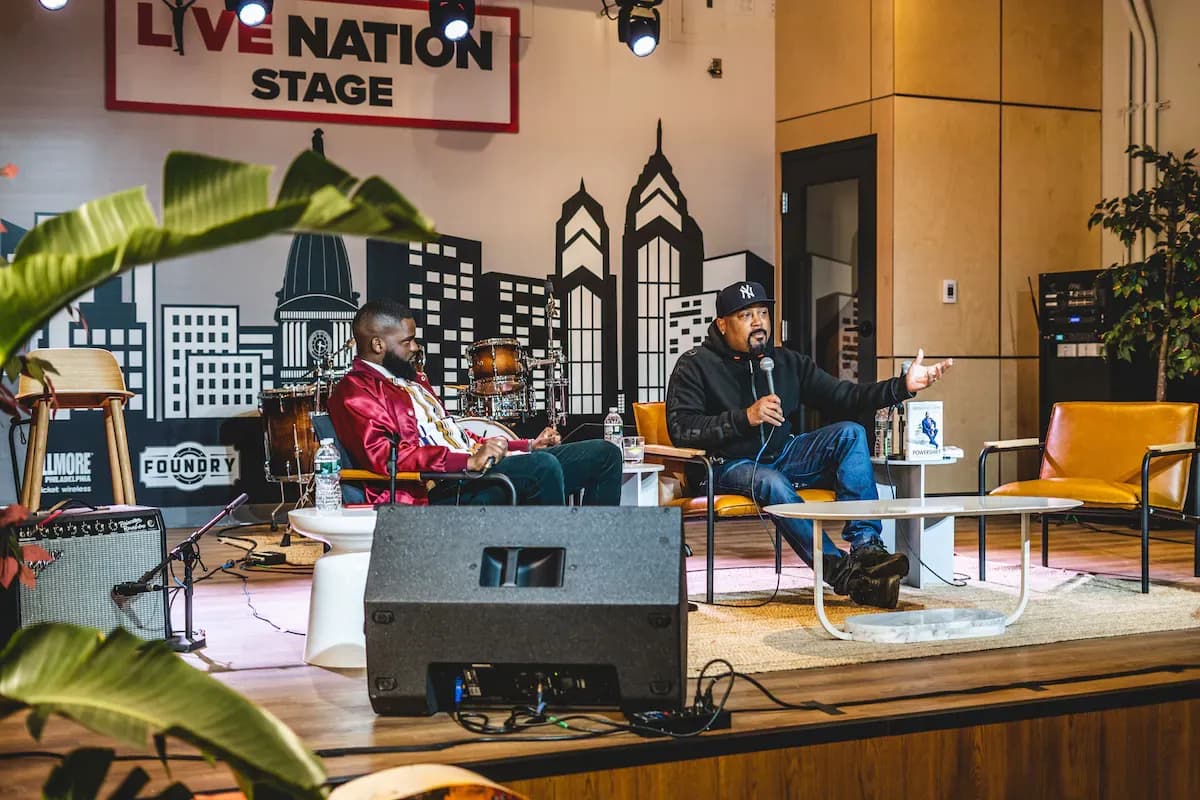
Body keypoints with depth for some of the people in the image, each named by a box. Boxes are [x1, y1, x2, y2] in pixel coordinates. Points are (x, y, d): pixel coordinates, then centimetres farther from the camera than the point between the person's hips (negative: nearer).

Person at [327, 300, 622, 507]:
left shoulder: (414, 380, 29)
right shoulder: (354, 393, -3)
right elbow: (385, 456, -20)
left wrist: (527, 446, 21)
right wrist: (469, 461, -26)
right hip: (438, 492, -10)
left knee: (605, 453, 2)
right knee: (543, 466, -35)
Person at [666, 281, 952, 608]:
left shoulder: (787, 362, 11)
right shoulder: (695, 366, -4)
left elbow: (844, 396, 4)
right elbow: (680, 429, -16)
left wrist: (903, 386, -10)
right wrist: (745, 418, -25)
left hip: (784, 456, 5)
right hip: (731, 467, -5)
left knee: (850, 432, -15)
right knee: (773, 483, -37)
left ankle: (866, 545, -25)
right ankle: (843, 573, -41)